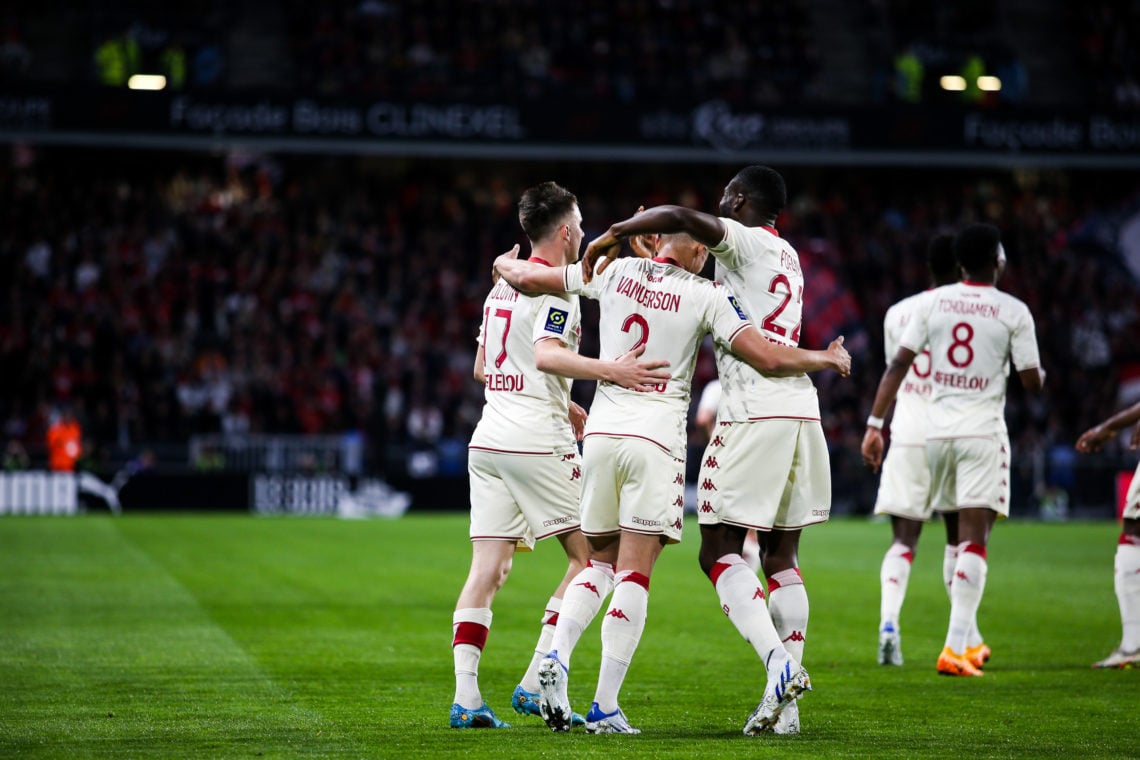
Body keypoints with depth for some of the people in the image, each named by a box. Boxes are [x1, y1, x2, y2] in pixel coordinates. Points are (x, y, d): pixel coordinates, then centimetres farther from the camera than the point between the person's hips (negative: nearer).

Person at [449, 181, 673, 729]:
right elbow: (547, 354, -25)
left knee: (487, 569, 3)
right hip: (537, 442, -8)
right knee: (589, 557, 1)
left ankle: (465, 695, -7)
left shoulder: (501, 287, 17)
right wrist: (608, 371, -35)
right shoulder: (558, 288, -8)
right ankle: (535, 683, -6)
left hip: (488, 438, 8)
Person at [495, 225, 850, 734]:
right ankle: (605, 707, -6)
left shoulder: (614, 272, 6)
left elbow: (530, 278, 14)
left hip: (601, 432, 4)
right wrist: (828, 360, 12)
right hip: (655, 440, -4)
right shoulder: (705, 296, -3)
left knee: (600, 562, 18)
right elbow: (768, 358, -6)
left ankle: (557, 656, -5)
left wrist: (506, 264, 37)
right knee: (634, 574, -3)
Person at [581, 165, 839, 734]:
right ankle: (784, 708, 4)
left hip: (755, 413, -8)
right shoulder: (787, 255, 22)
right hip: (801, 408, 8)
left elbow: (679, 216, -21)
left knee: (719, 550, -4)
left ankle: (778, 661, -22)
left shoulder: (744, 242, -3)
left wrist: (610, 237, -9)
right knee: (781, 556, 9)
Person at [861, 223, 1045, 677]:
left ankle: (968, 637, 26)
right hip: (983, 433, -4)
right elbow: (1032, 383, -3)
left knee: (961, 536, 19)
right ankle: (955, 648, -15)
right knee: (974, 539, -6)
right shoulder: (1014, 312, -5)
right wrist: (1039, 373, 21)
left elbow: (899, 364, -1)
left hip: (937, 430, 4)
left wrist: (875, 425, 0)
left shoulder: (933, 301, 3)